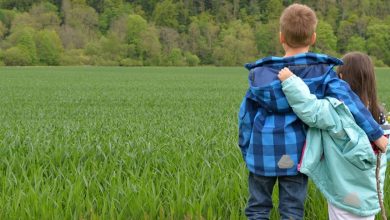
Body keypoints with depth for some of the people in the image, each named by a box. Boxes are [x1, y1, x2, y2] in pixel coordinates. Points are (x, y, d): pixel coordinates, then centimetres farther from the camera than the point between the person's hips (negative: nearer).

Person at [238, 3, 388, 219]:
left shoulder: (261, 73, -3)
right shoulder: (322, 72, -7)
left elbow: (246, 114, 2)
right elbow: (349, 102, -16)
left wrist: (247, 151, 14)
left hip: (264, 151, 0)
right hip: (296, 153, 0)